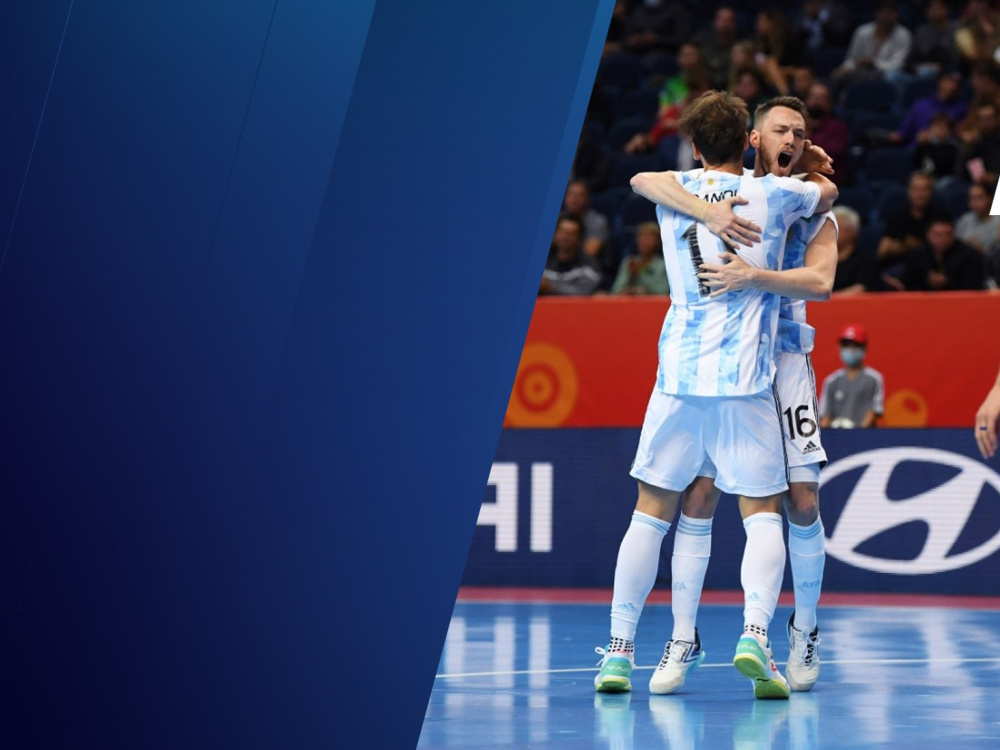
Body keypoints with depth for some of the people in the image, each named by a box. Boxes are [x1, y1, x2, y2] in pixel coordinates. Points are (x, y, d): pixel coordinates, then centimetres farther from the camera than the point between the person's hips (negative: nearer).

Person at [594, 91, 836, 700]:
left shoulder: (673, 192, 8)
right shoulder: (771, 194, 2)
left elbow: (640, 180, 35)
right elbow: (829, 191, 25)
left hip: (678, 375, 2)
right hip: (745, 379, -2)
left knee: (652, 512, 11)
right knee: (762, 513, 1)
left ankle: (620, 649, 10)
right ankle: (755, 636, -19)